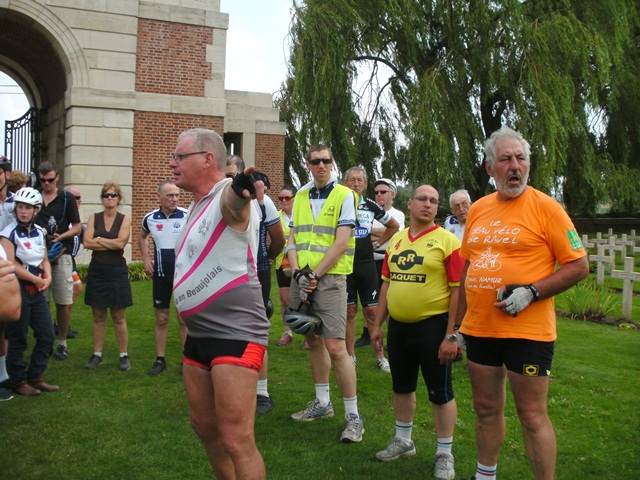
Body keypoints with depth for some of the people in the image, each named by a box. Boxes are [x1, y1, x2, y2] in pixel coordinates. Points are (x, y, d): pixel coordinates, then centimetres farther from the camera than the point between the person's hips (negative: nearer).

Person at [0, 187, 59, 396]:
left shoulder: (39, 232, 10)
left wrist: (48, 278, -5)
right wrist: (37, 280, -10)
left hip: (37, 292, 7)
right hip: (18, 290, -7)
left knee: (47, 336, 10)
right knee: (18, 340, 3)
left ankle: (35, 377, 23)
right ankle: (18, 382, 17)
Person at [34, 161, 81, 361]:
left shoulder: (66, 198, 5)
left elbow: (77, 227, 5)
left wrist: (61, 237, -13)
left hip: (61, 255, -2)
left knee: (64, 303, 0)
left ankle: (62, 343, 11)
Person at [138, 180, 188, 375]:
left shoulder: (188, 216, -11)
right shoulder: (150, 218, 0)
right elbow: (142, 236, 21)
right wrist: (145, 258, 10)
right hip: (160, 275, 3)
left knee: (184, 319, 2)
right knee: (161, 319, 10)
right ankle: (160, 360, 20)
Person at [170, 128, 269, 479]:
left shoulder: (228, 196, -16)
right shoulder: (195, 206, 15)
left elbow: (234, 200, -42)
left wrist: (241, 188, -64)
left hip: (235, 334, -10)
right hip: (198, 334, 10)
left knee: (236, 440, -10)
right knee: (204, 426, 19)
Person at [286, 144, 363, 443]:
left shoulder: (344, 196, -2)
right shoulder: (300, 197, 14)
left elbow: (341, 244, -10)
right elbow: (292, 239, 12)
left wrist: (315, 275, -13)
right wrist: (298, 271, -4)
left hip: (330, 277, -6)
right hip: (302, 277, 6)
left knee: (335, 347, -10)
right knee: (314, 341, 14)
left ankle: (353, 416, 0)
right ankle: (322, 403, 28)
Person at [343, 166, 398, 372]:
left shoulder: (372, 206, 5)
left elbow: (393, 225, 20)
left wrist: (378, 243, 11)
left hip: (366, 265, 2)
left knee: (372, 310, 3)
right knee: (349, 311, 5)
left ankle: (380, 356, 10)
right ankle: (350, 356, 15)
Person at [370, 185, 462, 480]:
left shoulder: (447, 240, -8)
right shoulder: (396, 240, 9)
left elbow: (458, 289, -12)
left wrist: (451, 336, -15)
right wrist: (378, 324, 12)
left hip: (433, 326, -6)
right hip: (398, 325, 6)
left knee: (440, 391, 4)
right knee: (401, 386, 18)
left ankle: (444, 454, 20)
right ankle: (403, 441, 36)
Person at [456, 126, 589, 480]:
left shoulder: (544, 207, -7)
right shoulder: (478, 209, 9)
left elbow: (579, 266, -8)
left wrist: (531, 292, -19)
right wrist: (459, 321, 16)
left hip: (527, 330, -5)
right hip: (480, 328, 6)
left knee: (532, 415, 2)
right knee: (486, 409, 17)